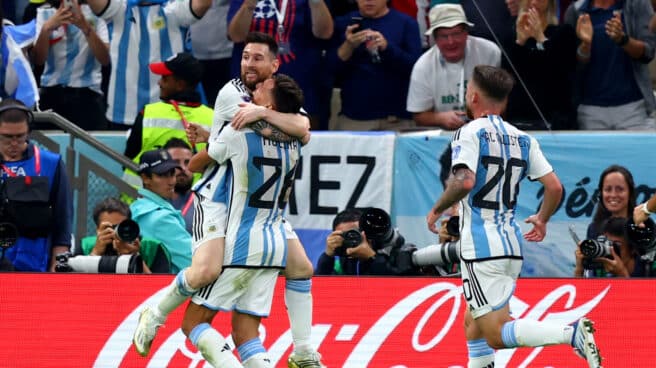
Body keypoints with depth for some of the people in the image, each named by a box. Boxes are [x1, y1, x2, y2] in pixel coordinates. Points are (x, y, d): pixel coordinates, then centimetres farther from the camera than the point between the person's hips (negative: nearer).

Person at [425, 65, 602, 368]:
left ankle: (571, 332, -29)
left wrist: (437, 209, -6)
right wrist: (542, 219, 26)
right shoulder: (523, 139, 11)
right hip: (512, 244, 8)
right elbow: (555, 187, 8)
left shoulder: (470, 133, -8)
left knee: (496, 334, -10)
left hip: (481, 247, -8)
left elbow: (465, 182, -23)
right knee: (473, 322, 22)